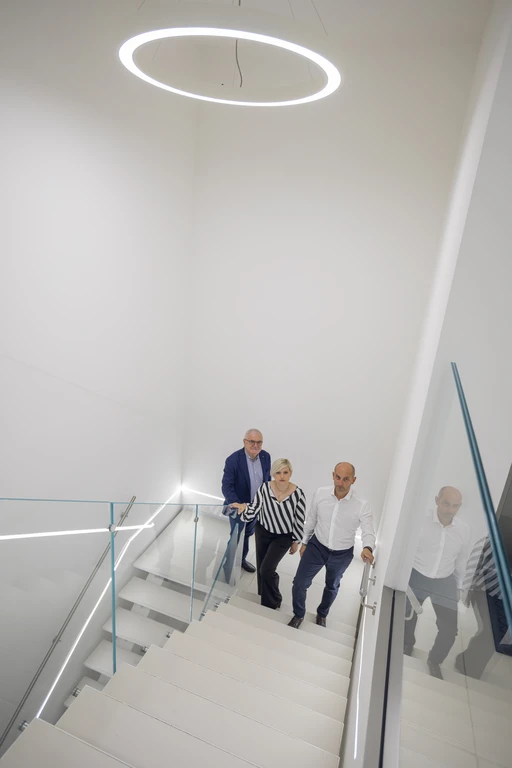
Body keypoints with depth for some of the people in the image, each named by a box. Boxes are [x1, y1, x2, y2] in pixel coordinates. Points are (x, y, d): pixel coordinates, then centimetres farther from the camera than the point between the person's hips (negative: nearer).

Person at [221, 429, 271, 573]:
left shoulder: (266, 457, -10)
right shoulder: (233, 460, -26)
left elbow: (267, 479, 4)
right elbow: (227, 486, -26)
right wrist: (236, 504, -40)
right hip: (239, 507, -5)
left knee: (247, 535, 26)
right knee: (236, 536, 16)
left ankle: (242, 559, 49)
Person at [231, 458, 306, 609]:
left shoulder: (297, 494, -23)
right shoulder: (265, 488, -19)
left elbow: (299, 520, -11)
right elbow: (255, 510, -14)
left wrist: (296, 542, -3)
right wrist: (244, 507, -35)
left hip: (284, 536, -3)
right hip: (263, 532, 3)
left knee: (267, 569, -10)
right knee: (261, 568, 16)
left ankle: (273, 601, 20)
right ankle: (265, 596, 45)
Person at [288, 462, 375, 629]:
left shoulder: (362, 506, -25)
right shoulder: (320, 493, -18)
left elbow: (368, 531, -19)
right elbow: (311, 519, -3)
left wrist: (367, 548, -42)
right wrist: (304, 542, 6)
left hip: (342, 554, 0)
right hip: (317, 546, 0)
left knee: (332, 587, 25)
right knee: (299, 583, 2)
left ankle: (322, 614, 56)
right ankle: (299, 615, 34)